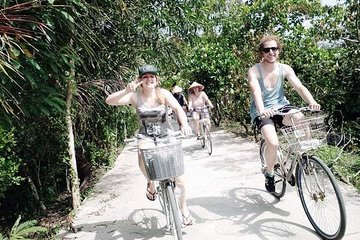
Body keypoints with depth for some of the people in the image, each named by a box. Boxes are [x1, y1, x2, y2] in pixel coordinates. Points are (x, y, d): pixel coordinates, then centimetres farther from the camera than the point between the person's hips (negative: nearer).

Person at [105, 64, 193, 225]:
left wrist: (184, 124, -39)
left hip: (166, 135, 0)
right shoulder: (135, 96, -9)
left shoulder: (163, 93, -8)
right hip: (146, 137, 0)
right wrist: (126, 90, -32)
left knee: (178, 174, -3)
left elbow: (178, 108, -20)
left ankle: (183, 207, 23)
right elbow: (109, 101, -17)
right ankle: (151, 183, 3)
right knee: (143, 161, -33)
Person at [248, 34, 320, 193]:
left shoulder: (285, 69, -1)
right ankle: (269, 174, 4)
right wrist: (262, 110, -49)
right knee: (273, 143, -27)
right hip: (262, 112, -3)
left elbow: (299, 87, -13)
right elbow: (256, 91, -29)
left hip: (281, 107, 3)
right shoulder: (254, 71, -11)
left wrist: (312, 102, -34)